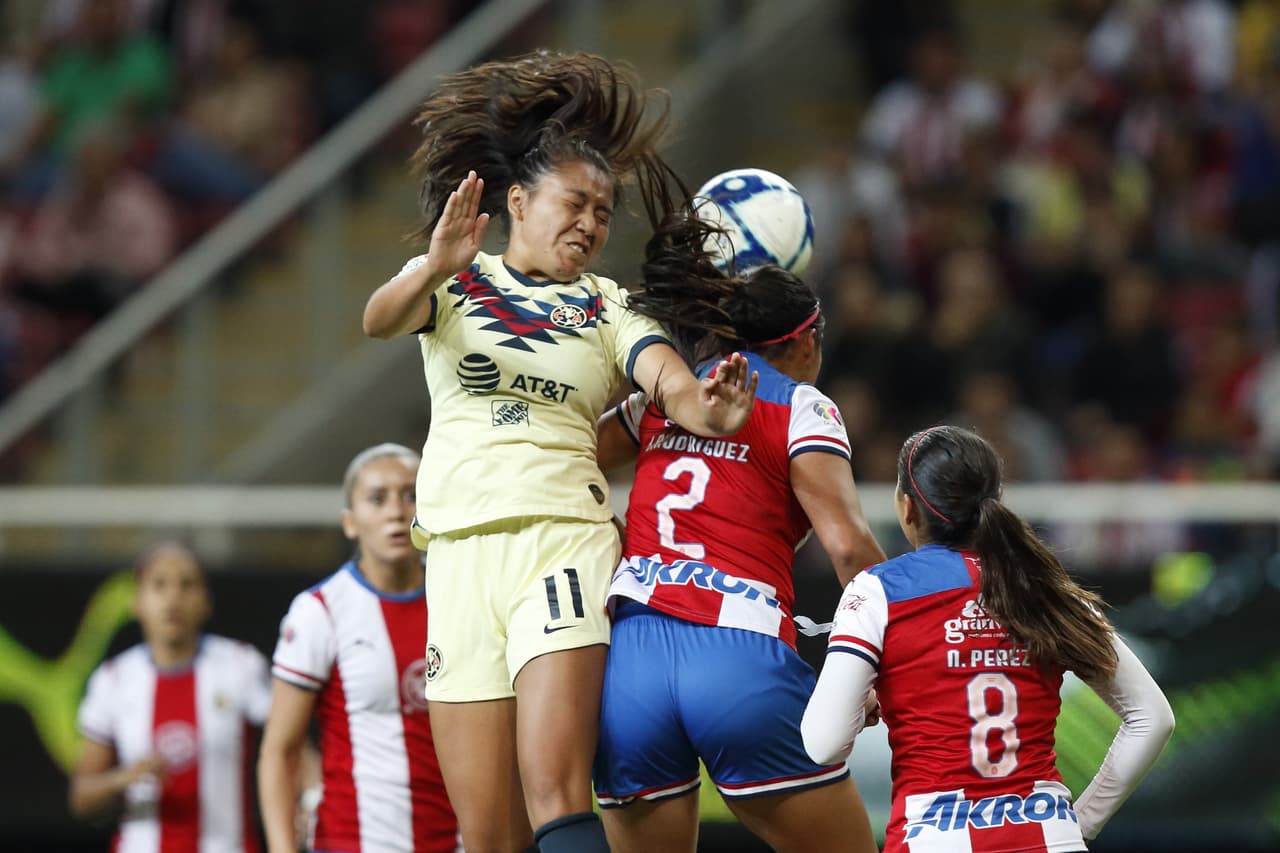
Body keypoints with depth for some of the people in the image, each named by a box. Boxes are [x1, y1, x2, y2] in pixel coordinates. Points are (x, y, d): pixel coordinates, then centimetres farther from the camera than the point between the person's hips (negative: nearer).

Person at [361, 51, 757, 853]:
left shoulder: (610, 310, 13)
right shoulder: (456, 282, 11)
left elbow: (673, 381, -5)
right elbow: (380, 318, -10)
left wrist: (707, 411, -30)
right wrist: (434, 272, -32)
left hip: (564, 538, -1)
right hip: (462, 550, 1)